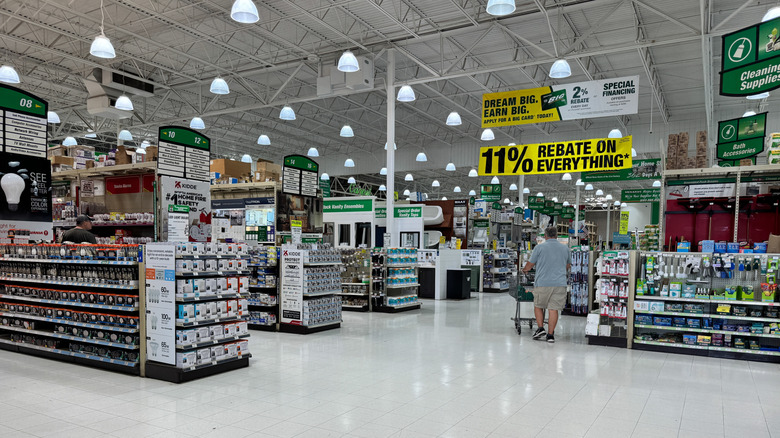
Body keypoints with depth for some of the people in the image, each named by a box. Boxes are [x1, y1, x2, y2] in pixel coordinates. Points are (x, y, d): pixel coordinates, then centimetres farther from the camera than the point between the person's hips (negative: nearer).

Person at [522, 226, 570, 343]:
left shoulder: (539, 247, 0)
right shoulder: (565, 248, 10)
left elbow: (530, 265, 7)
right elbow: (568, 265, 25)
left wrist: (524, 270, 28)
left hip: (542, 283, -2)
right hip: (560, 283, 2)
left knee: (538, 306, 15)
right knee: (554, 309, 3)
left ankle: (540, 328, 4)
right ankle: (550, 335, 4)